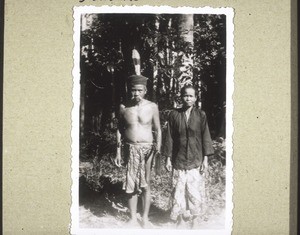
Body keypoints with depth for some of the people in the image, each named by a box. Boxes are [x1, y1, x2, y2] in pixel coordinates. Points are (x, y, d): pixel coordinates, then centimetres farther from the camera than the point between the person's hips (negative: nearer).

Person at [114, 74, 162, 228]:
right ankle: (133, 218, 19)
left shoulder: (152, 107, -3)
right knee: (131, 185, 6)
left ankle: (145, 218, 19)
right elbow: (120, 130, 9)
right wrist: (118, 152, 7)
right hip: (130, 149, 1)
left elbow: (157, 130, 2)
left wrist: (158, 145, -12)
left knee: (145, 185, 6)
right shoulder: (124, 107, 2)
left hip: (147, 148, -1)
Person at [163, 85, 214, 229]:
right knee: (178, 190, 4)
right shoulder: (174, 115, 1)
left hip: (195, 161, 0)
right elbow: (169, 137, 4)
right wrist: (168, 158, 2)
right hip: (178, 161, 1)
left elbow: (205, 137, 2)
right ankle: (180, 220, 19)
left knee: (194, 191, 0)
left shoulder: (201, 115, 0)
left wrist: (205, 159, -2)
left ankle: (194, 222, 18)